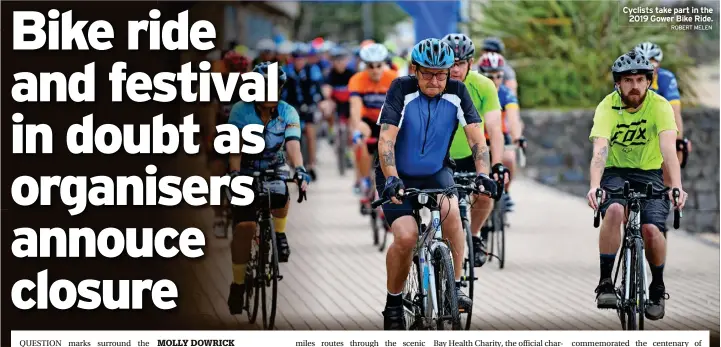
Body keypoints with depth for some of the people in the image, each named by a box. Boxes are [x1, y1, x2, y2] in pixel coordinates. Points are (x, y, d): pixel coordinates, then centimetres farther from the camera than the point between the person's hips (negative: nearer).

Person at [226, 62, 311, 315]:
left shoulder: (288, 113, -14)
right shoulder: (241, 111, -18)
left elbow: (293, 145, -27)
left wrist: (299, 170, -46)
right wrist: (235, 174, -44)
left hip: (274, 169, 1)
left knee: (280, 196, -32)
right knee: (244, 227, -15)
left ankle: (279, 235, -1)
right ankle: (238, 283, -4)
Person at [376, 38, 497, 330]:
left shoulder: (457, 92, -11)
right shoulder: (402, 89, -18)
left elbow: (476, 136, -14)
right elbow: (386, 140, -24)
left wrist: (482, 174, -30)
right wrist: (391, 179, -38)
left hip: (436, 173, 2)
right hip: (400, 176, -2)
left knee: (450, 209, -31)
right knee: (406, 237, -21)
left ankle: (455, 286, -19)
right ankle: (393, 303, 2)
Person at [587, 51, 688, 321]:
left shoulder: (659, 106, -16)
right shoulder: (608, 107, -17)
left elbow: (669, 149, -28)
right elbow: (600, 151, -29)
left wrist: (677, 187, -43)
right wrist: (594, 186, -47)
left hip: (649, 174, 0)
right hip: (615, 173, 0)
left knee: (652, 229, -21)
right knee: (614, 210, -32)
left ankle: (657, 287, 6)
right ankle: (605, 283, -21)